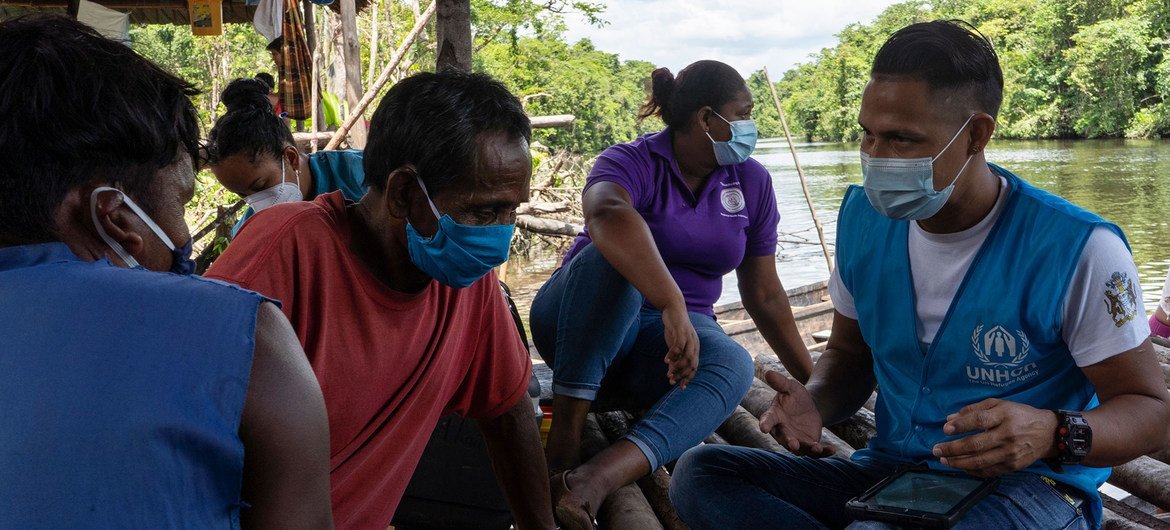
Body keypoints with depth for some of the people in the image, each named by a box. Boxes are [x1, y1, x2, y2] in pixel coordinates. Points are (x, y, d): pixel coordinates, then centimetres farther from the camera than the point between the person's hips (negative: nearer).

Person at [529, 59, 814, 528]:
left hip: (664, 345, 4)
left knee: (733, 365, -33)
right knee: (612, 258, -36)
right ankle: (564, 437, -40)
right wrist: (673, 305, -54)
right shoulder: (633, 163, -15)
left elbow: (763, 295, 8)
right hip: (580, 328, -3)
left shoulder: (752, 182, 3)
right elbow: (607, 214, -41)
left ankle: (597, 477, -55)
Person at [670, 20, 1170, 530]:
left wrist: (1052, 434, -31)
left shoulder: (1078, 249, -16)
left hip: (1025, 487, -7)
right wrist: (814, 403, -10)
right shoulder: (862, 217, 2)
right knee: (699, 472, -14)